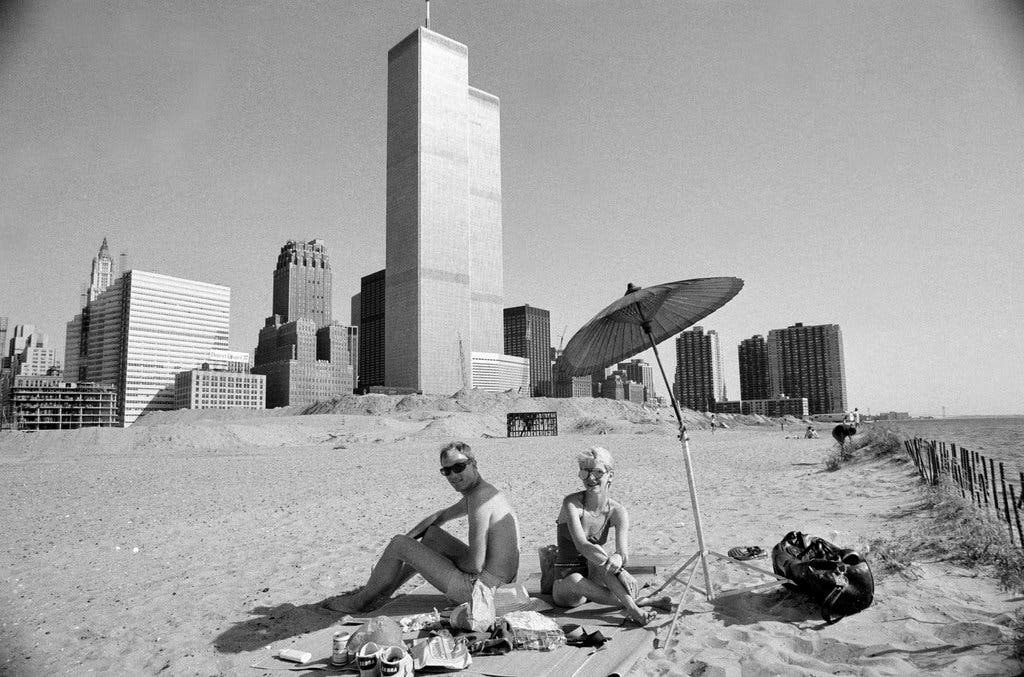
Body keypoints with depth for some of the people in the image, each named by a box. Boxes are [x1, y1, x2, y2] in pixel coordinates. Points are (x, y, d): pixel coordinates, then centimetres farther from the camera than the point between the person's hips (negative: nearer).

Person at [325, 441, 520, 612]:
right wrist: (408, 539, 13)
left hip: (477, 589, -10)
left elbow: (475, 565, -24)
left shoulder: (481, 499, -22)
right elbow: (439, 517, 27)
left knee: (398, 544, -1)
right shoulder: (476, 493, 11)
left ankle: (360, 601, 19)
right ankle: (383, 591, 34)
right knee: (431, 534, 25)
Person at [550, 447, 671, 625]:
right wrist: (620, 572, -41)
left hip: (594, 577, 3)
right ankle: (635, 604, -31)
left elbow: (623, 553, -21)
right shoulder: (572, 503, -19)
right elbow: (582, 546, -32)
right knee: (576, 581, -38)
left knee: (599, 554, -30)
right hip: (565, 583, -3)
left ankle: (631, 605, -35)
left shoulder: (617, 511, -7)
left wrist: (618, 559, -47)